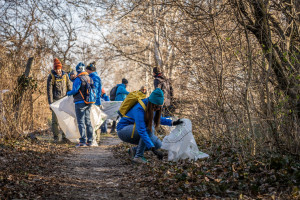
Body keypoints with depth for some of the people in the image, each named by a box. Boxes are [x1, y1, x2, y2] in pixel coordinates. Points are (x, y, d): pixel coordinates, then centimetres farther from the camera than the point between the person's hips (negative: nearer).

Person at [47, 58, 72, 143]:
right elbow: (49, 90, -5)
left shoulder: (65, 75, 5)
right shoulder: (51, 76, -4)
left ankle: (64, 137, 5)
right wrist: (50, 103, -9)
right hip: (55, 100, -2)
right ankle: (55, 137, 8)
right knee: (55, 119, 0)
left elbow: (69, 87, 12)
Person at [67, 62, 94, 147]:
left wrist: (68, 93, 2)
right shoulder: (90, 79, 10)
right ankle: (90, 140, 14)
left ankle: (83, 141, -10)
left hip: (80, 102, -7)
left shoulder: (78, 79, -13)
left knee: (81, 122, -5)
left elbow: (75, 90, -17)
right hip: (89, 103, 7)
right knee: (88, 121, 12)